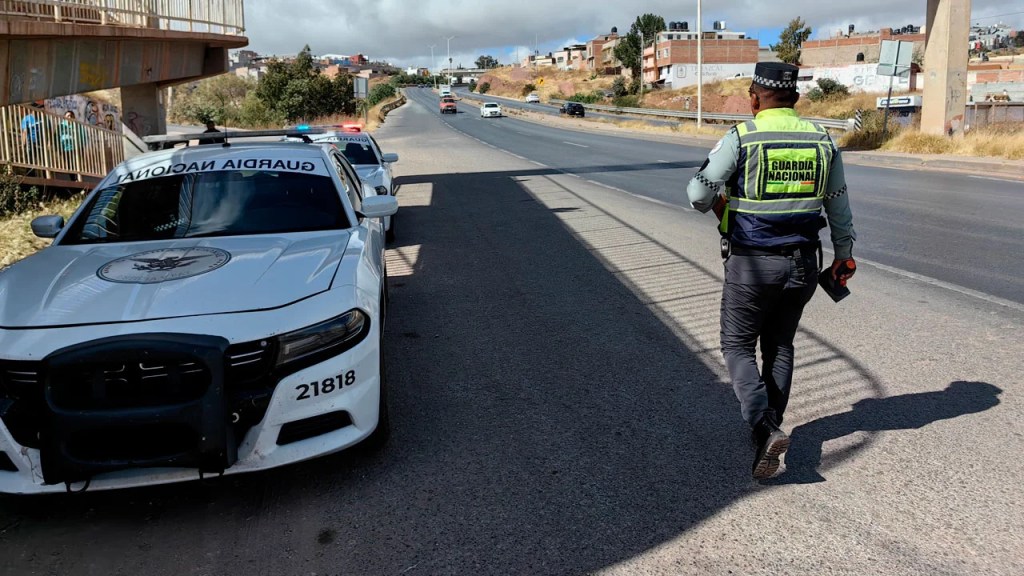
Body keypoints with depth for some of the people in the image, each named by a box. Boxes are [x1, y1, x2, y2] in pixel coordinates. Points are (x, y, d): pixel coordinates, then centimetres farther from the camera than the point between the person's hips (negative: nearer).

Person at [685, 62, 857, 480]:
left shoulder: (741, 138, -10)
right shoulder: (822, 141, 4)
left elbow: (698, 195, -9)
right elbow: (839, 209, 11)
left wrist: (719, 205, 15)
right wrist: (844, 257, 24)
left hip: (751, 262, -4)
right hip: (802, 264, 5)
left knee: (738, 347, 8)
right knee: (779, 347, 19)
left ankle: (764, 429, -9)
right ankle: (769, 429, 27)